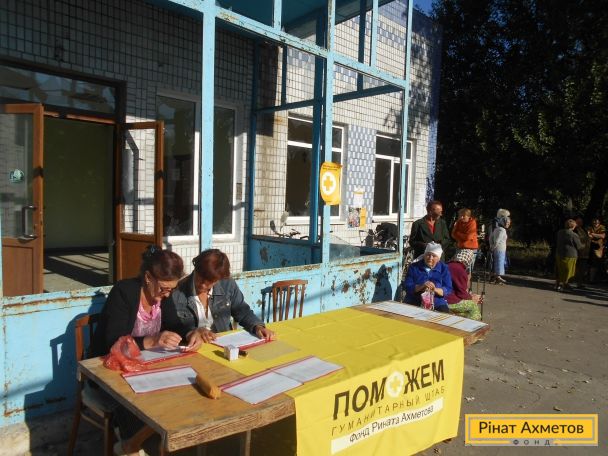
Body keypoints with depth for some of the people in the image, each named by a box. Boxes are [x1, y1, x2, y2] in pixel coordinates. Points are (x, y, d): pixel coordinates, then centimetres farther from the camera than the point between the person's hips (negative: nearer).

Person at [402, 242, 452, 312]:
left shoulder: (444, 268, 7)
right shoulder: (414, 267, 4)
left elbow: (448, 289, 1)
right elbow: (406, 286, -3)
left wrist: (435, 290, -19)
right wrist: (421, 287, -20)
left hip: (437, 304, 1)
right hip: (414, 303, -1)